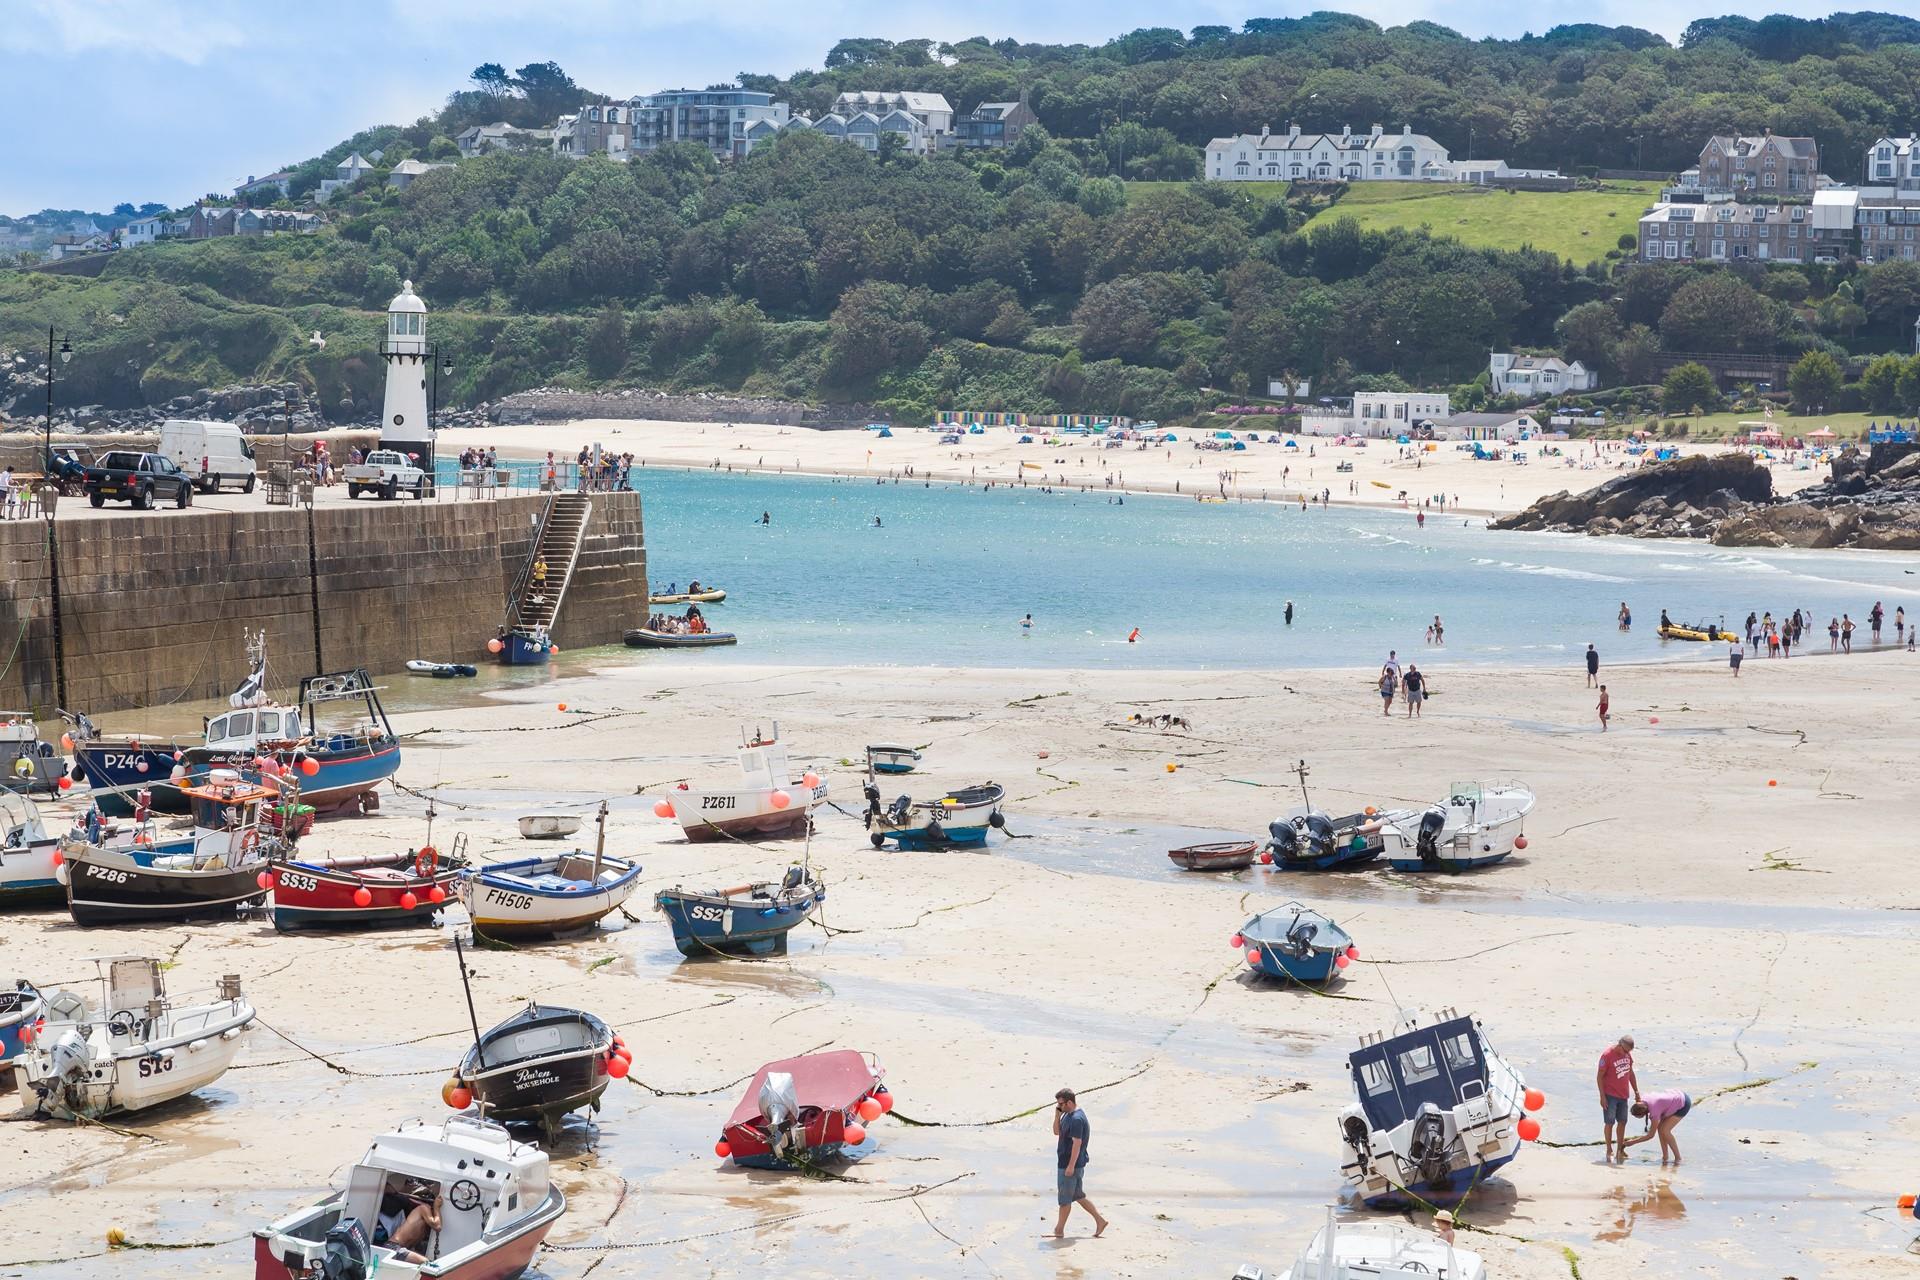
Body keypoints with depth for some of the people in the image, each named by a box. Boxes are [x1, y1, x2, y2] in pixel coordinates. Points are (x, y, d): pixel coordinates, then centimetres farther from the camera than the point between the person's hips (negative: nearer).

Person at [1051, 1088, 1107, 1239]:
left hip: (1072, 1165, -10)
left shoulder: (1077, 1119, -21)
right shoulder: (1067, 1114, 11)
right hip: (1065, 1163, 10)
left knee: (1065, 1198, 1)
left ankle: (1059, 1230, 11)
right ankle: (1100, 1221, 21)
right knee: (1078, 1196, 16)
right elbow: (1057, 1132, 15)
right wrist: (1057, 1114, 1)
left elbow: (1077, 1143, -23)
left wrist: (1071, 1166, -24)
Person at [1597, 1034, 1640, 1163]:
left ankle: (1620, 1150, 15)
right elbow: (1599, 1077, -14)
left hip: (1623, 1095, 6)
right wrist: (1602, 1096, -16)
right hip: (1610, 1095, -6)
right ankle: (1609, 1150, 3)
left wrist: (1636, 1092, 15)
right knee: (1610, 1122, -4)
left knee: (1622, 1122, 8)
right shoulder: (1607, 1055, -17)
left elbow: (1630, 1073, 15)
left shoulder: (1627, 1054, 3)